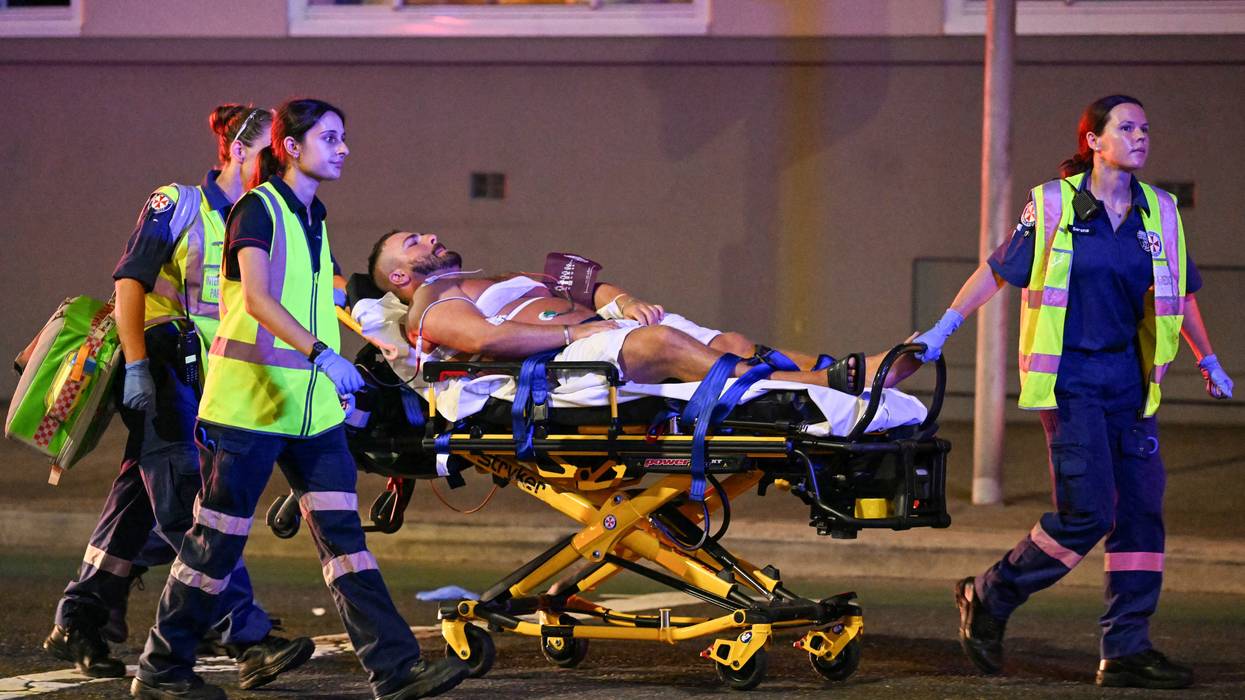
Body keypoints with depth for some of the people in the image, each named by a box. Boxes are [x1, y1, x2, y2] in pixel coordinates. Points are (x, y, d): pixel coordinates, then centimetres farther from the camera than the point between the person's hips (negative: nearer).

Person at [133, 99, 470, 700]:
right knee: (219, 534, -1)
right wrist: (321, 353, -37)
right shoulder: (258, 209, -9)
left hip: (312, 404, 7)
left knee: (342, 532, 0)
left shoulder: (313, 216, 15)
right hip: (250, 399, -7)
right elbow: (258, 296, -24)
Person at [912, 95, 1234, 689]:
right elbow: (997, 270, 1)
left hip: (1127, 381, 5)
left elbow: (1180, 293, 21)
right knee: (1087, 512, -13)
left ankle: (1127, 651, 6)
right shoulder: (1055, 205, -4)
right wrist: (939, 332, -1)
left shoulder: (1159, 213, 8)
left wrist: (1208, 361, 26)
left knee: (1141, 512, 0)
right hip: (1070, 378, -5)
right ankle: (990, 598, 6)